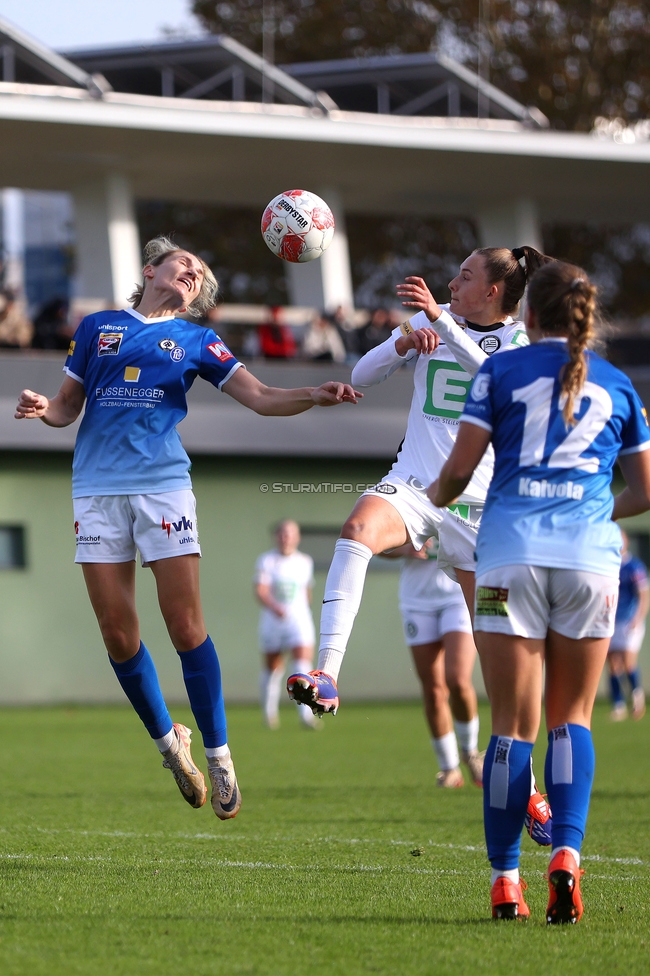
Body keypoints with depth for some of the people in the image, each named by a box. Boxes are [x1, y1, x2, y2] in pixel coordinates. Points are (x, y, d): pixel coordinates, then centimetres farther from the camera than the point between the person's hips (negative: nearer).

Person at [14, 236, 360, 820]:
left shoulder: (196, 341, 13)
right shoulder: (98, 327, 15)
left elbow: (261, 398, 6)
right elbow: (68, 407, 19)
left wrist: (315, 396, -13)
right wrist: (42, 409, -5)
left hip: (163, 483, -1)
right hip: (97, 487, 1)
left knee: (185, 624, -10)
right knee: (117, 631, -2)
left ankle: (219, 756, -2)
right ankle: (168, 741, 17)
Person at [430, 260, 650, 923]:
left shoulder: (501, 371, 6)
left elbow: (460, 468, 1)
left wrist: (436, 496, 23)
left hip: (512, 551, -1)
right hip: (589, 553, 1)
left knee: (513, 724, 1)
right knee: (570, 717, 12)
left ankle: (505, 881, -1)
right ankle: (566, 854, -9)